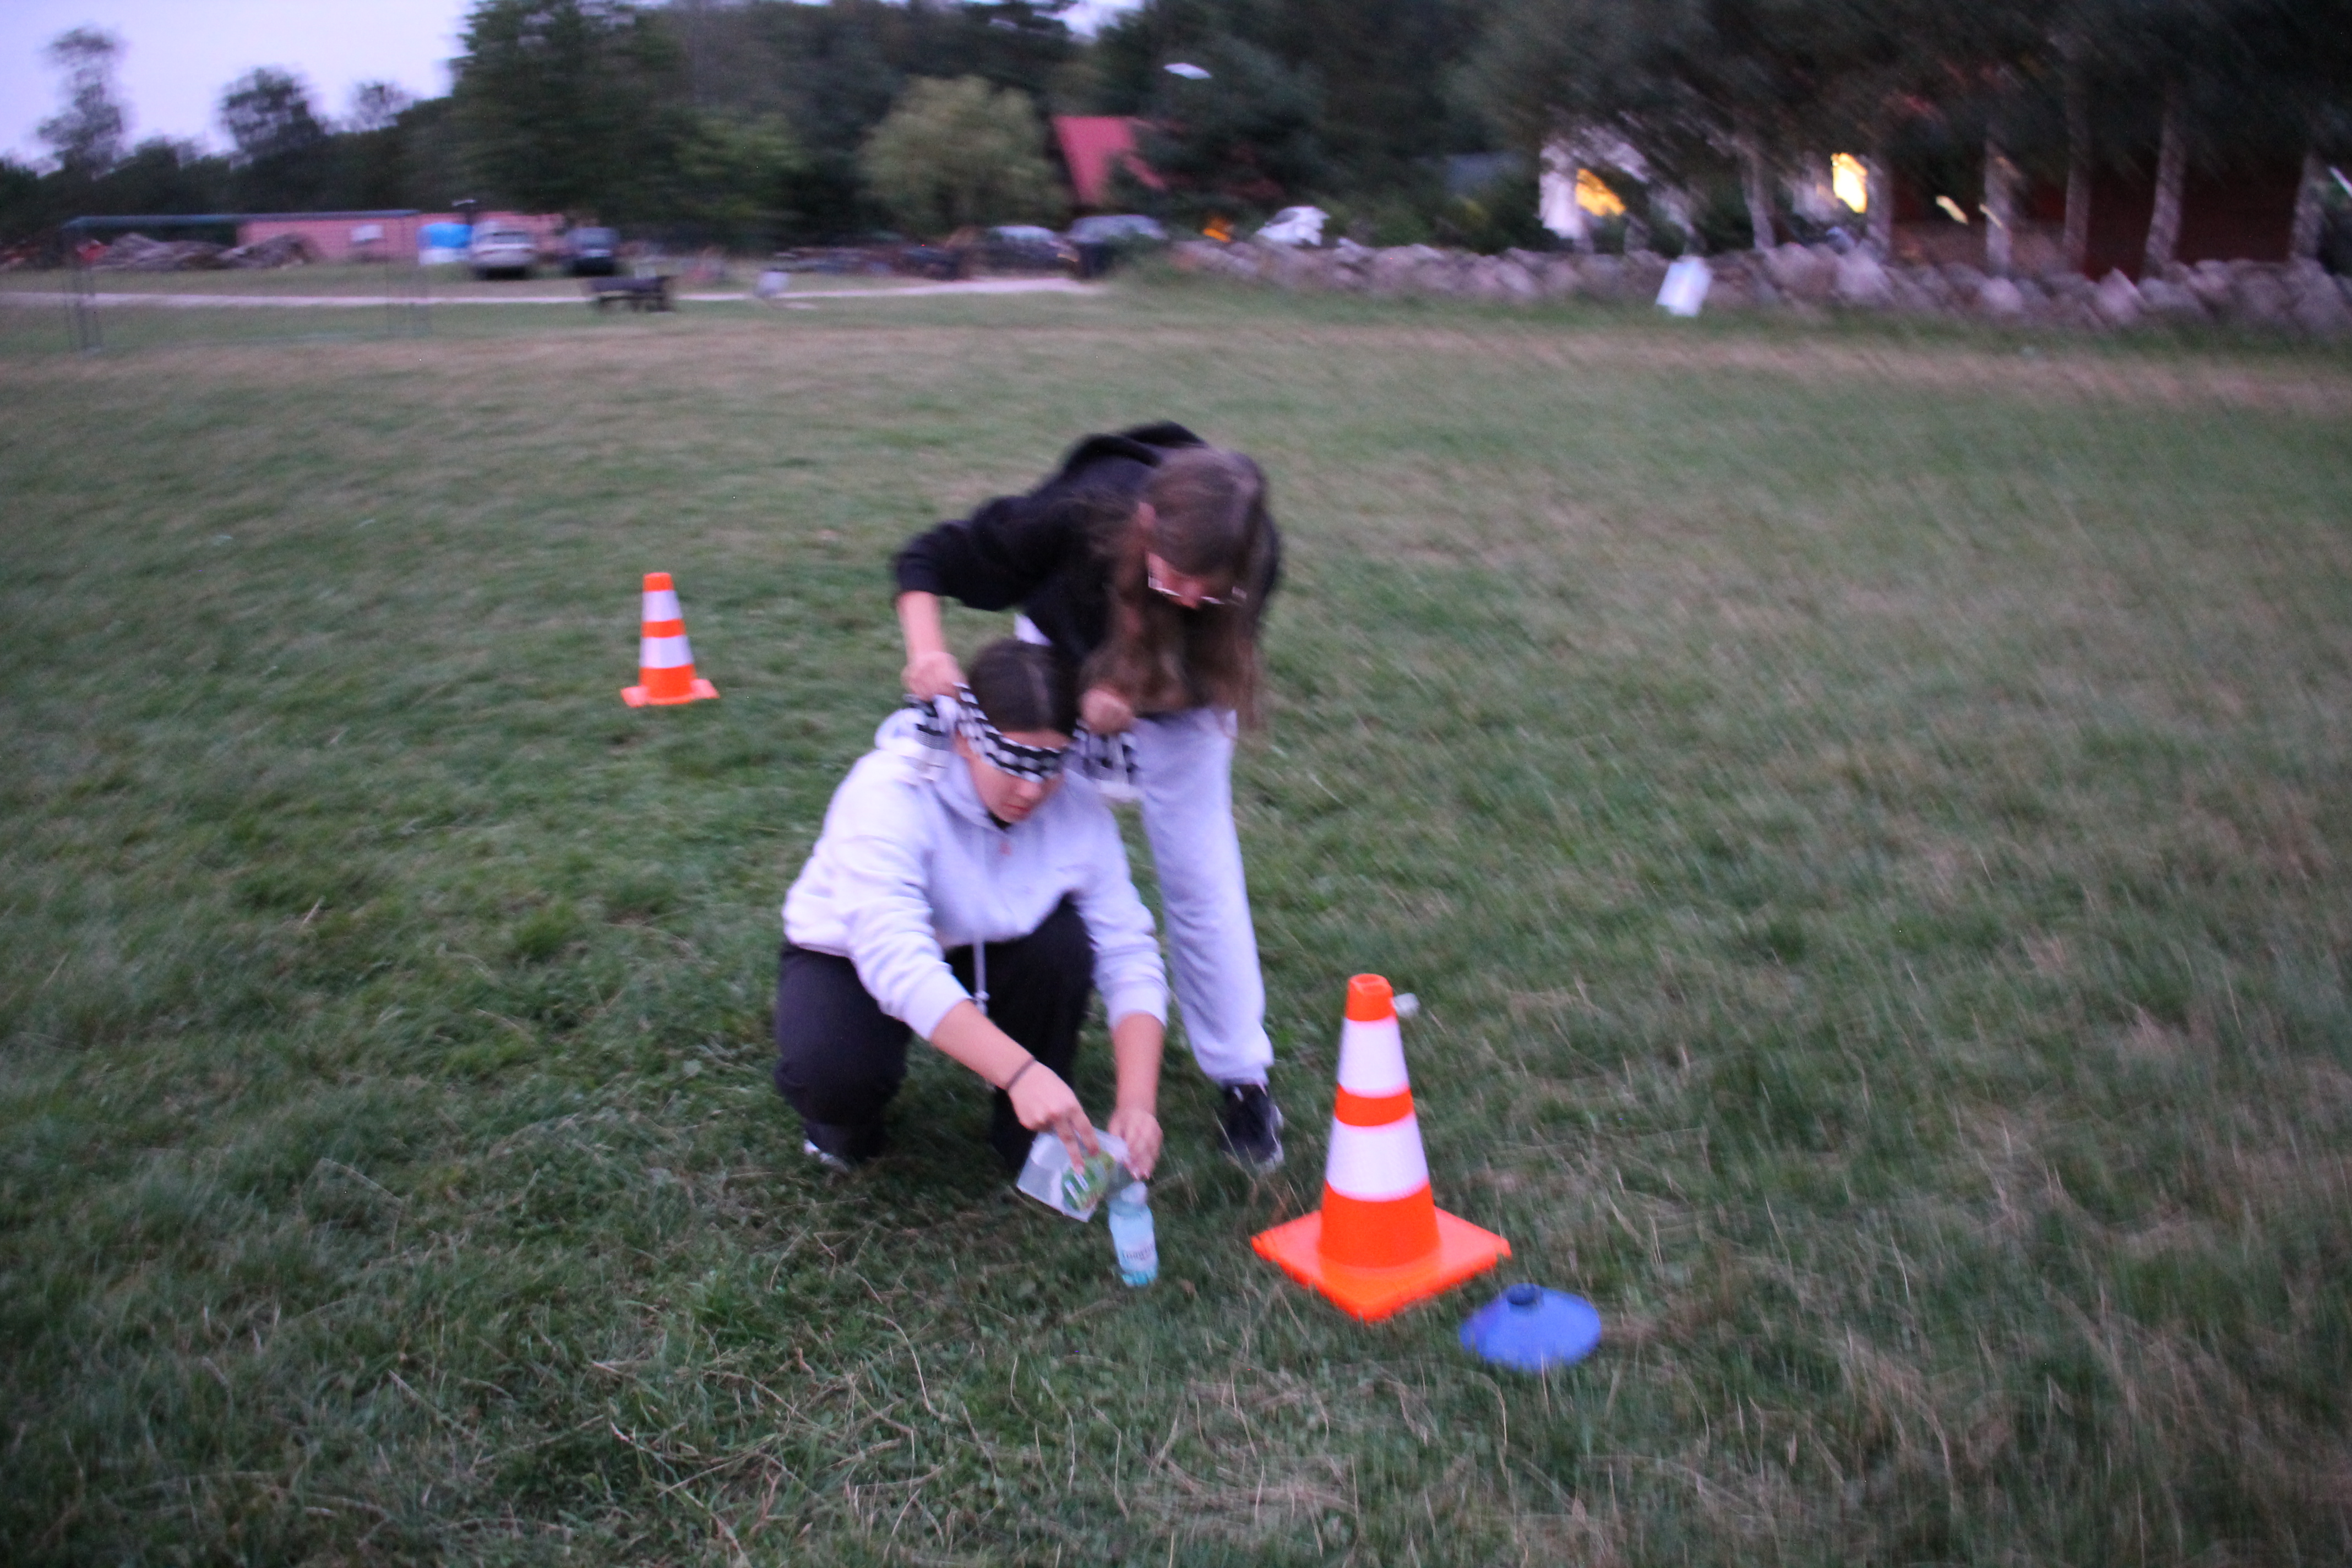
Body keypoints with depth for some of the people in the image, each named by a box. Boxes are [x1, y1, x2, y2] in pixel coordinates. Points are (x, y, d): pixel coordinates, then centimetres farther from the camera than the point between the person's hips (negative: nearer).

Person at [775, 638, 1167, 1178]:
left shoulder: (1077, 808, -21)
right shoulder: (889, 794, -34)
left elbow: (1128, 954, -21)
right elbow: (895, 959, -45)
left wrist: (1138, 1099, -36)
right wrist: (1020, 1071, -55)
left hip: (979, 954, 4)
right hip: (852, 956, -3)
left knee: (1062, 938, -28)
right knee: (835, 1071, -34)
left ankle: (1029, 1136, -5)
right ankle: (841, 1109, 5)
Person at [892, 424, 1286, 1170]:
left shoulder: (1252, 560, -36)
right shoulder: (1076, 515, -40)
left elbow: (1213, 678, -21)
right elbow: (928, 558, -27)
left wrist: (1136, 699, -41)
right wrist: (927, 649, -46)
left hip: (1178, 685, 0)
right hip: (1064, 656, 0)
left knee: (1201, 872, -4)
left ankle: (1242, 1082, 6)